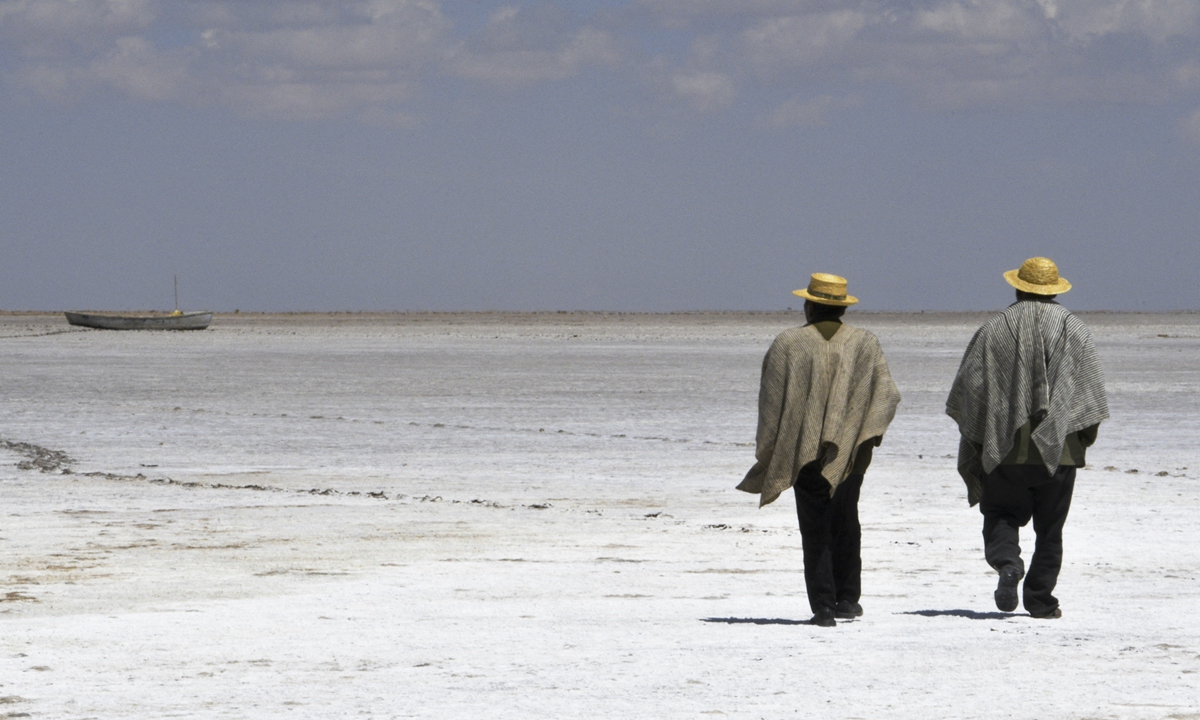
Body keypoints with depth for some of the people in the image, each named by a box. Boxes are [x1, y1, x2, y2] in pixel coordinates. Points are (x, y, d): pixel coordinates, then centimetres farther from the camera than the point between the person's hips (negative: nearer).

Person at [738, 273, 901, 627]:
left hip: (804, 450, -2)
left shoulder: (787, 344, -2)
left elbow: (772, 402, -2)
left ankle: (824, 607, -6)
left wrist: (769, 453, 2)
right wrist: (868, 433, -2)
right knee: (846, 523, 19)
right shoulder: (865, 343, 4)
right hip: (850, 453, 2)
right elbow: (887, 393, -5)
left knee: (815, 531, 1)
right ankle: (847, 599, 18)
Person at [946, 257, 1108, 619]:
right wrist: (1084, 439, 13)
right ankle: (1040, 600, 9)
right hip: (1059, 451, 1)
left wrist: (976, 440, 10)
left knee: (1001, 514, 10)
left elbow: (969, 387, 0)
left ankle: (1007, 562, -19)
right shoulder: (1074, 330, 2)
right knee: (1049, 527, 9)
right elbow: (1090, 392, -1)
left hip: (1005, 449, -1)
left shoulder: (993, 331, 0)